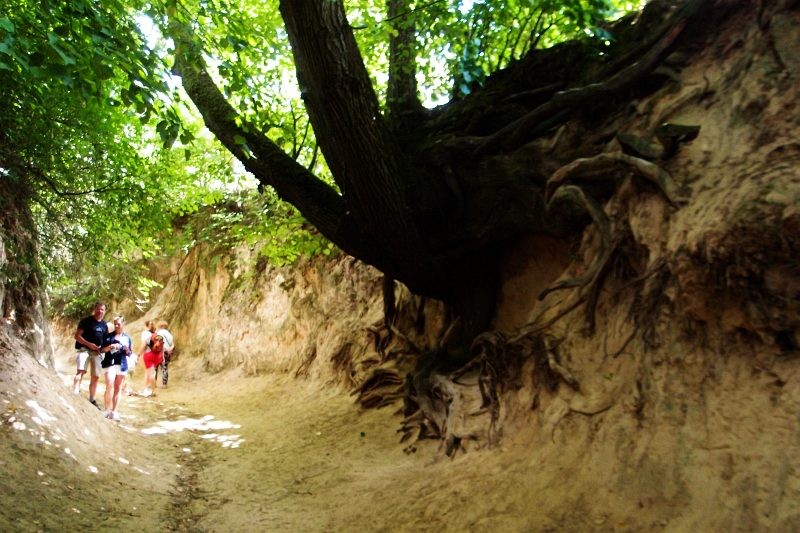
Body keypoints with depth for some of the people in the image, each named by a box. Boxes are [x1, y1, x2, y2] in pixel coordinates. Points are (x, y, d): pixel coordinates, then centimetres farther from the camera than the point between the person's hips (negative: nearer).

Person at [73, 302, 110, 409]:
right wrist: (89, 344, -20)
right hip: (84, 349, -5)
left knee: (95, 376, 7)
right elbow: (77, 336, -9)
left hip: (96, 352, 5)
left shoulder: (104, 325, 13)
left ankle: (92, 400, 18)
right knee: (80, 371, -25)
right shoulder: (86, 320, -4)